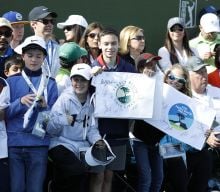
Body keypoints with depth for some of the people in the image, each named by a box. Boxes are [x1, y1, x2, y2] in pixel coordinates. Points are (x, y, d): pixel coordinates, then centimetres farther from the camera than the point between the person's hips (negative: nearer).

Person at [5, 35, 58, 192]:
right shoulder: (12, 81, 8)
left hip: (38, 144, 0)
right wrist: (20, 102, -15)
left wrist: (44, 107, -15)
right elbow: (4, 113, 1)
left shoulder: (50, 84, 8)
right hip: (14, 143, 0)